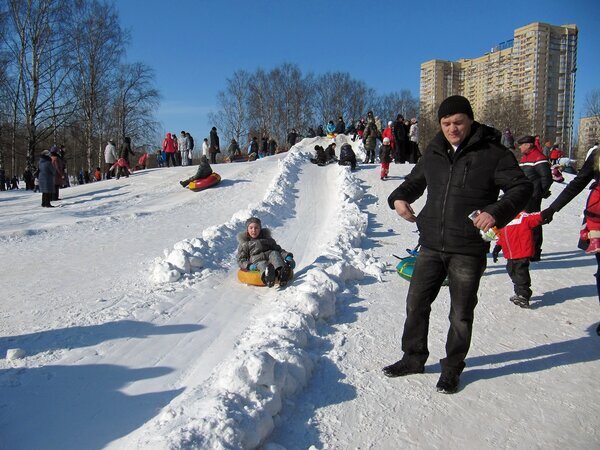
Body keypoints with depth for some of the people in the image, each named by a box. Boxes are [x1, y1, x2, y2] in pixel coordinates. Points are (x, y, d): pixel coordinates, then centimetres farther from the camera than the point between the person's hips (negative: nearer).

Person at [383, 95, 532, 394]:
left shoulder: (492, 153, -6)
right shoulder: (434, 153, 9)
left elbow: (521, 187, -7)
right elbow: (415, 181, 21)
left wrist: (497, 212, -25)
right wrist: (399, 198, -1)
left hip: (468, 250, -4)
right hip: (431, 245, 5)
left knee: (461, 315, 9)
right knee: (416, 303, 11)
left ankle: (452, 369, 29)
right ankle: (414, 358, 31)